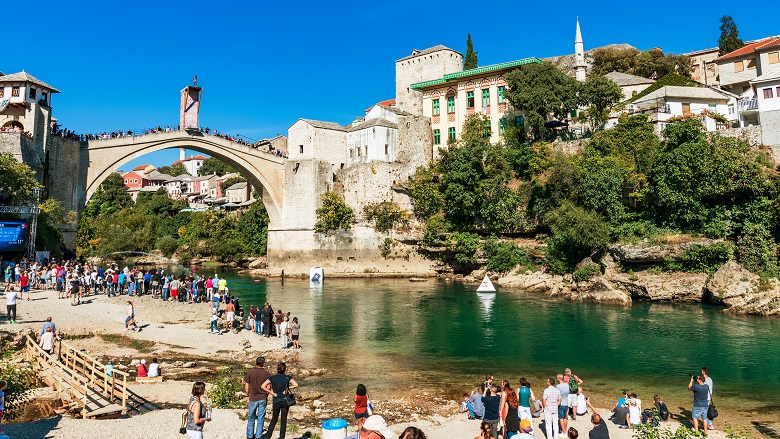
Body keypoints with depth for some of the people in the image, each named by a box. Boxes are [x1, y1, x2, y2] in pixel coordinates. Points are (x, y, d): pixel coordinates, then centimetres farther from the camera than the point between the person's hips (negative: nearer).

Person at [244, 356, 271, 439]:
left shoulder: (249, 372, -7)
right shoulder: (267, 373, -6)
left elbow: (246, 387, -5)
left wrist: (248, 395, 12)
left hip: (253, 398, 0)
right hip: (263, 399, 0)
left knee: (251, 417, 15)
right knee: (260, 418, 9)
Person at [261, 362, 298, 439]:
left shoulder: (272, 378, -2)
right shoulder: (288, 377, -6)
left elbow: (263, 386, -9)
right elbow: (296, 385, -19)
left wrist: (272, 393, -6)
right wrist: (288, 388, -7)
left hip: (276, 401, 1)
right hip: (285, 401, -1)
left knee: (274, 420, 17)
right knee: (283, 420, 7)